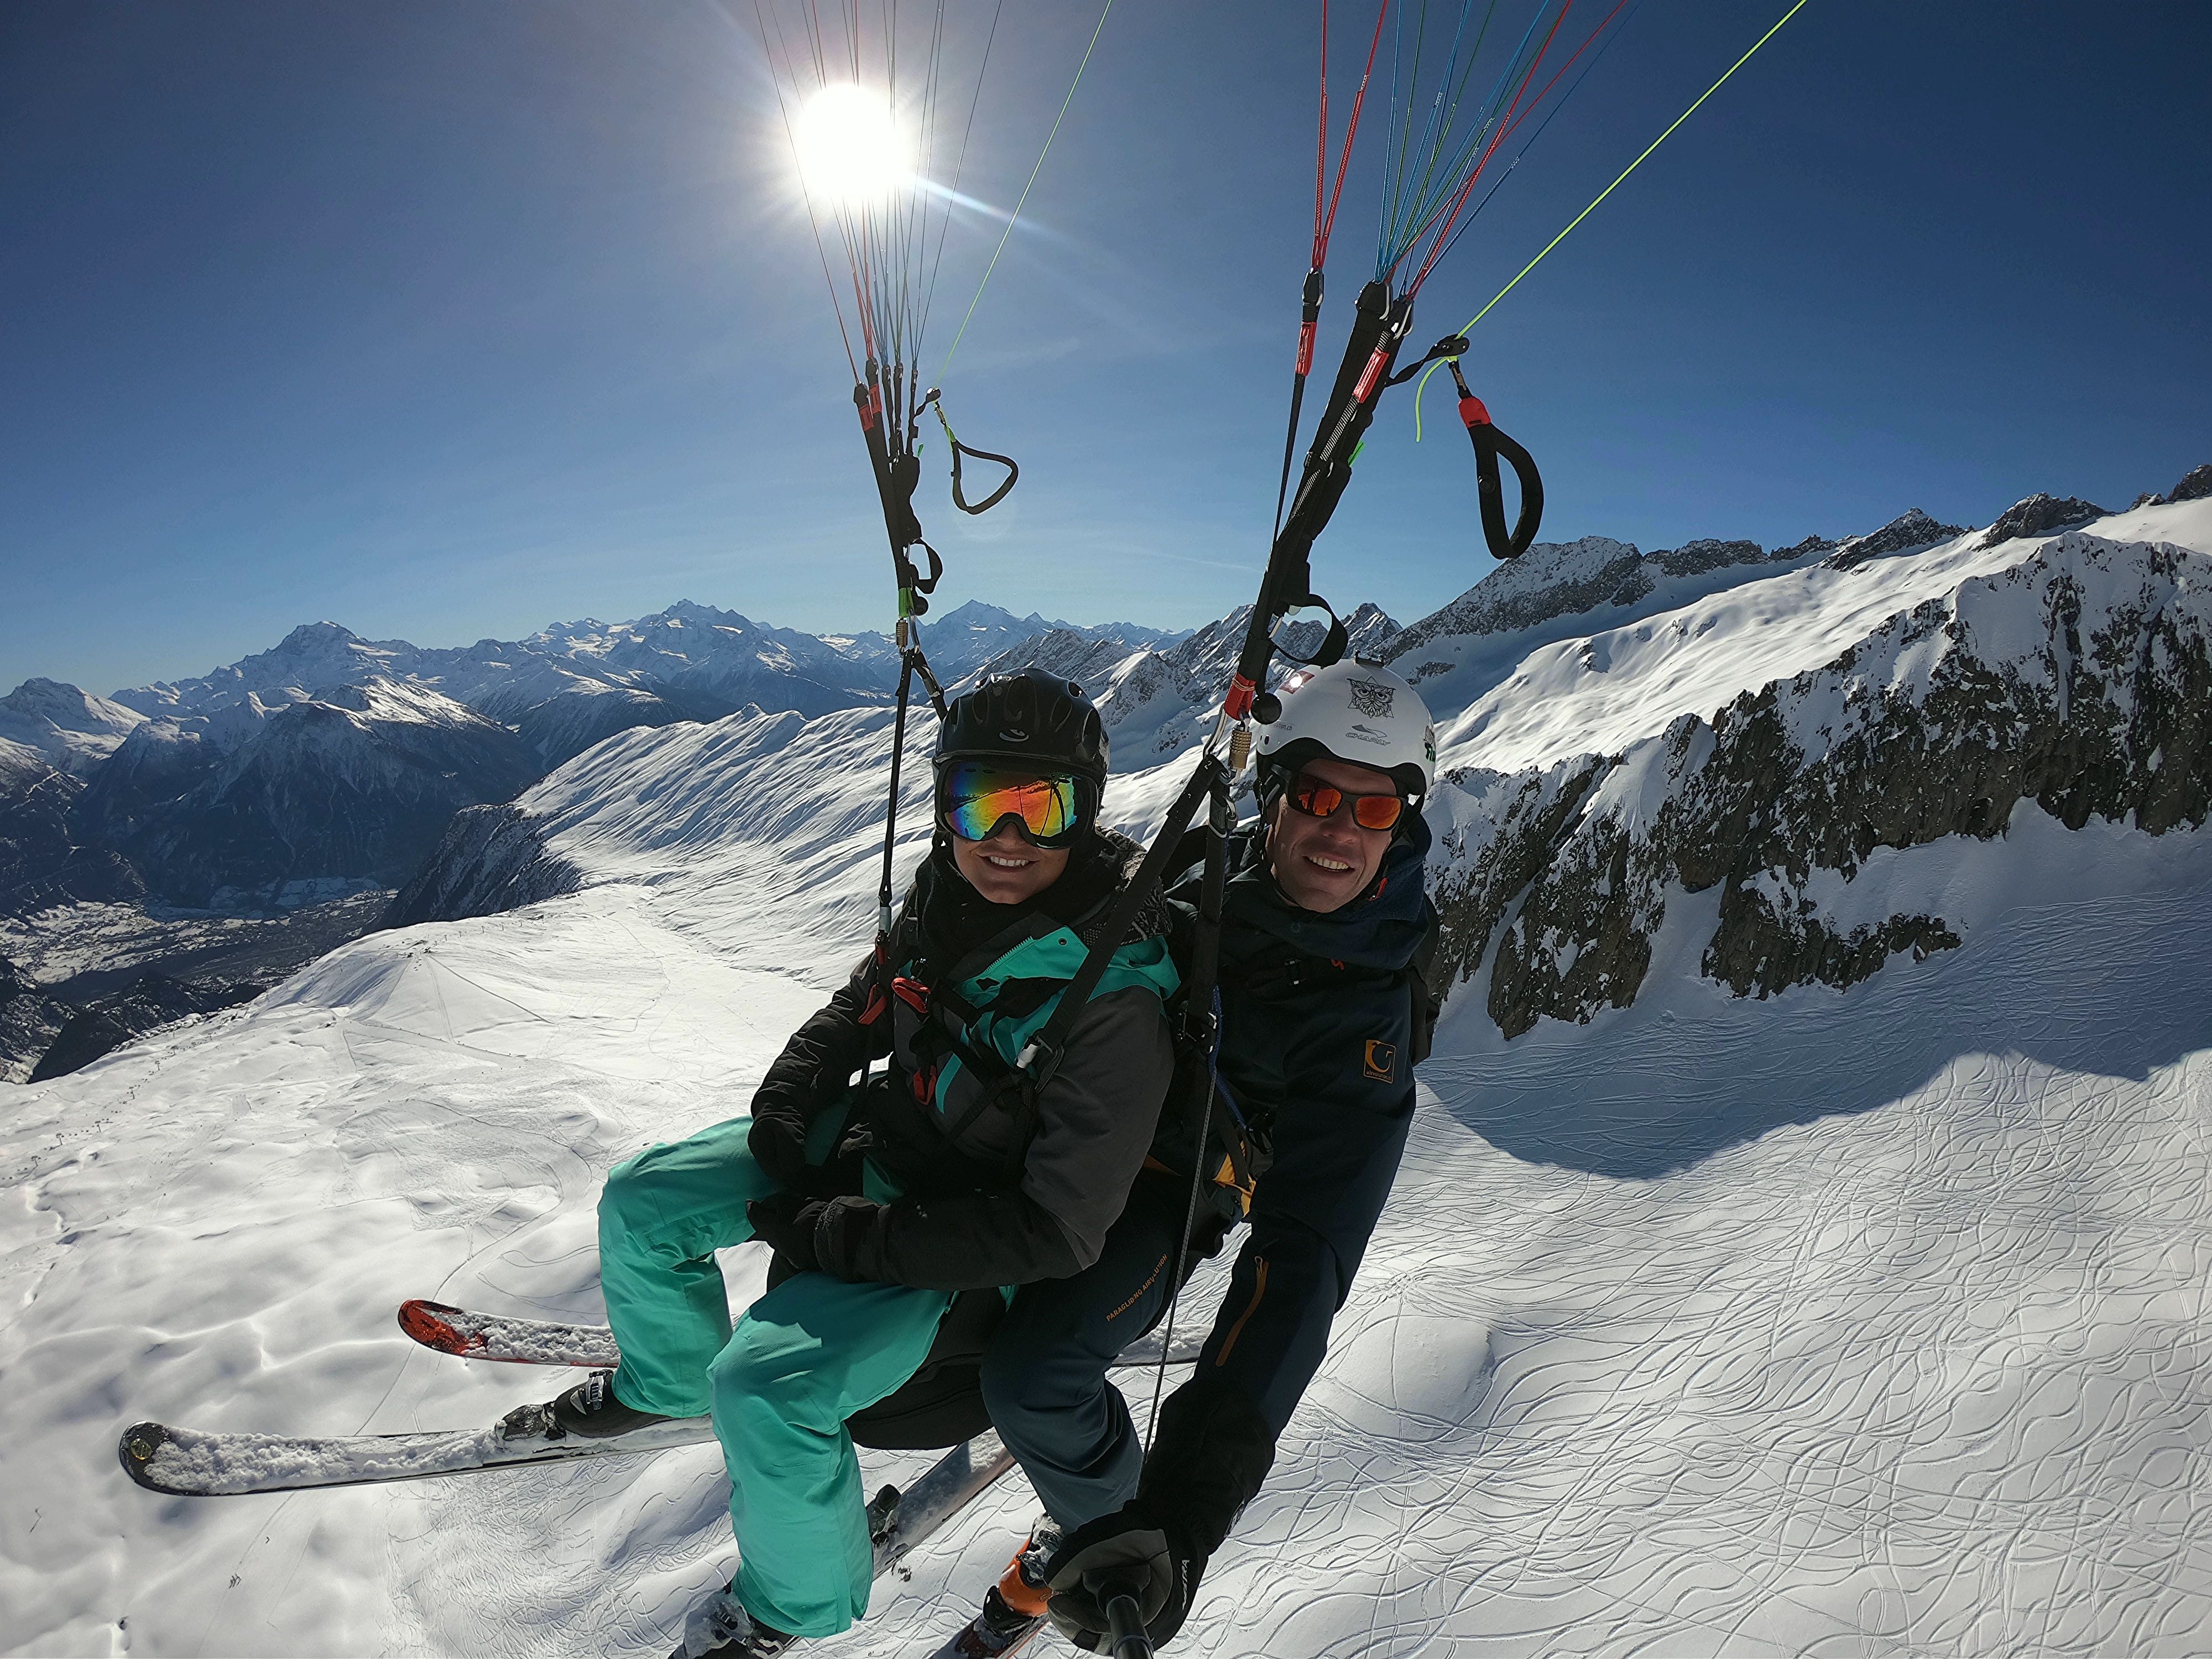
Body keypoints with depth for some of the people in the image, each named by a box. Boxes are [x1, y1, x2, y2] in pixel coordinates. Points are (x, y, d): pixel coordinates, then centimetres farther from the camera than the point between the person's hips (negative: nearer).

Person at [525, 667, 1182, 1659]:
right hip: (870, 1137, 7)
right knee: (638, 1204, 8)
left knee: (766, 1384, -24)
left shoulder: (1116, 998, -32)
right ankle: (671, 1380, 40)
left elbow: (1056, 1232, -28)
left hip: (964, 1235, -7)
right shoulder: (953, 888, -13)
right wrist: (785, 1116, -5)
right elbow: (867, 1003, 9)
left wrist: (838, 1239, -25)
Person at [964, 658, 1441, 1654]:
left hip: (1170, 1182, -6)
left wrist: (1190, 1508, -45)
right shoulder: (1202, 868, -16)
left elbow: (1302, 1263, -37)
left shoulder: (1367, 1022, -31)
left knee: (1032, 1378, -22)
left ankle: (1102, 1513, 11)